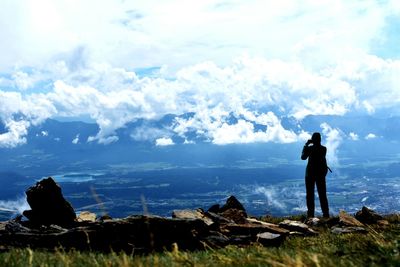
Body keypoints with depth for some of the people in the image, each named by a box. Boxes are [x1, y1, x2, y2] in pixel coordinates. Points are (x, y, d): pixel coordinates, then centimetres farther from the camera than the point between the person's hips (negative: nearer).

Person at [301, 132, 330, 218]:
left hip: (310, 173, -3)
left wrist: (306, 145, 4)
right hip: (321, 173, 3)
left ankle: (310, 214, 0)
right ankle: (326, 214, 8)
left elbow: (303, 157, 1)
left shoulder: (309, 148, -13)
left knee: (310, 195, 3)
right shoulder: (323, 149, -3)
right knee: (322, 195, 9)